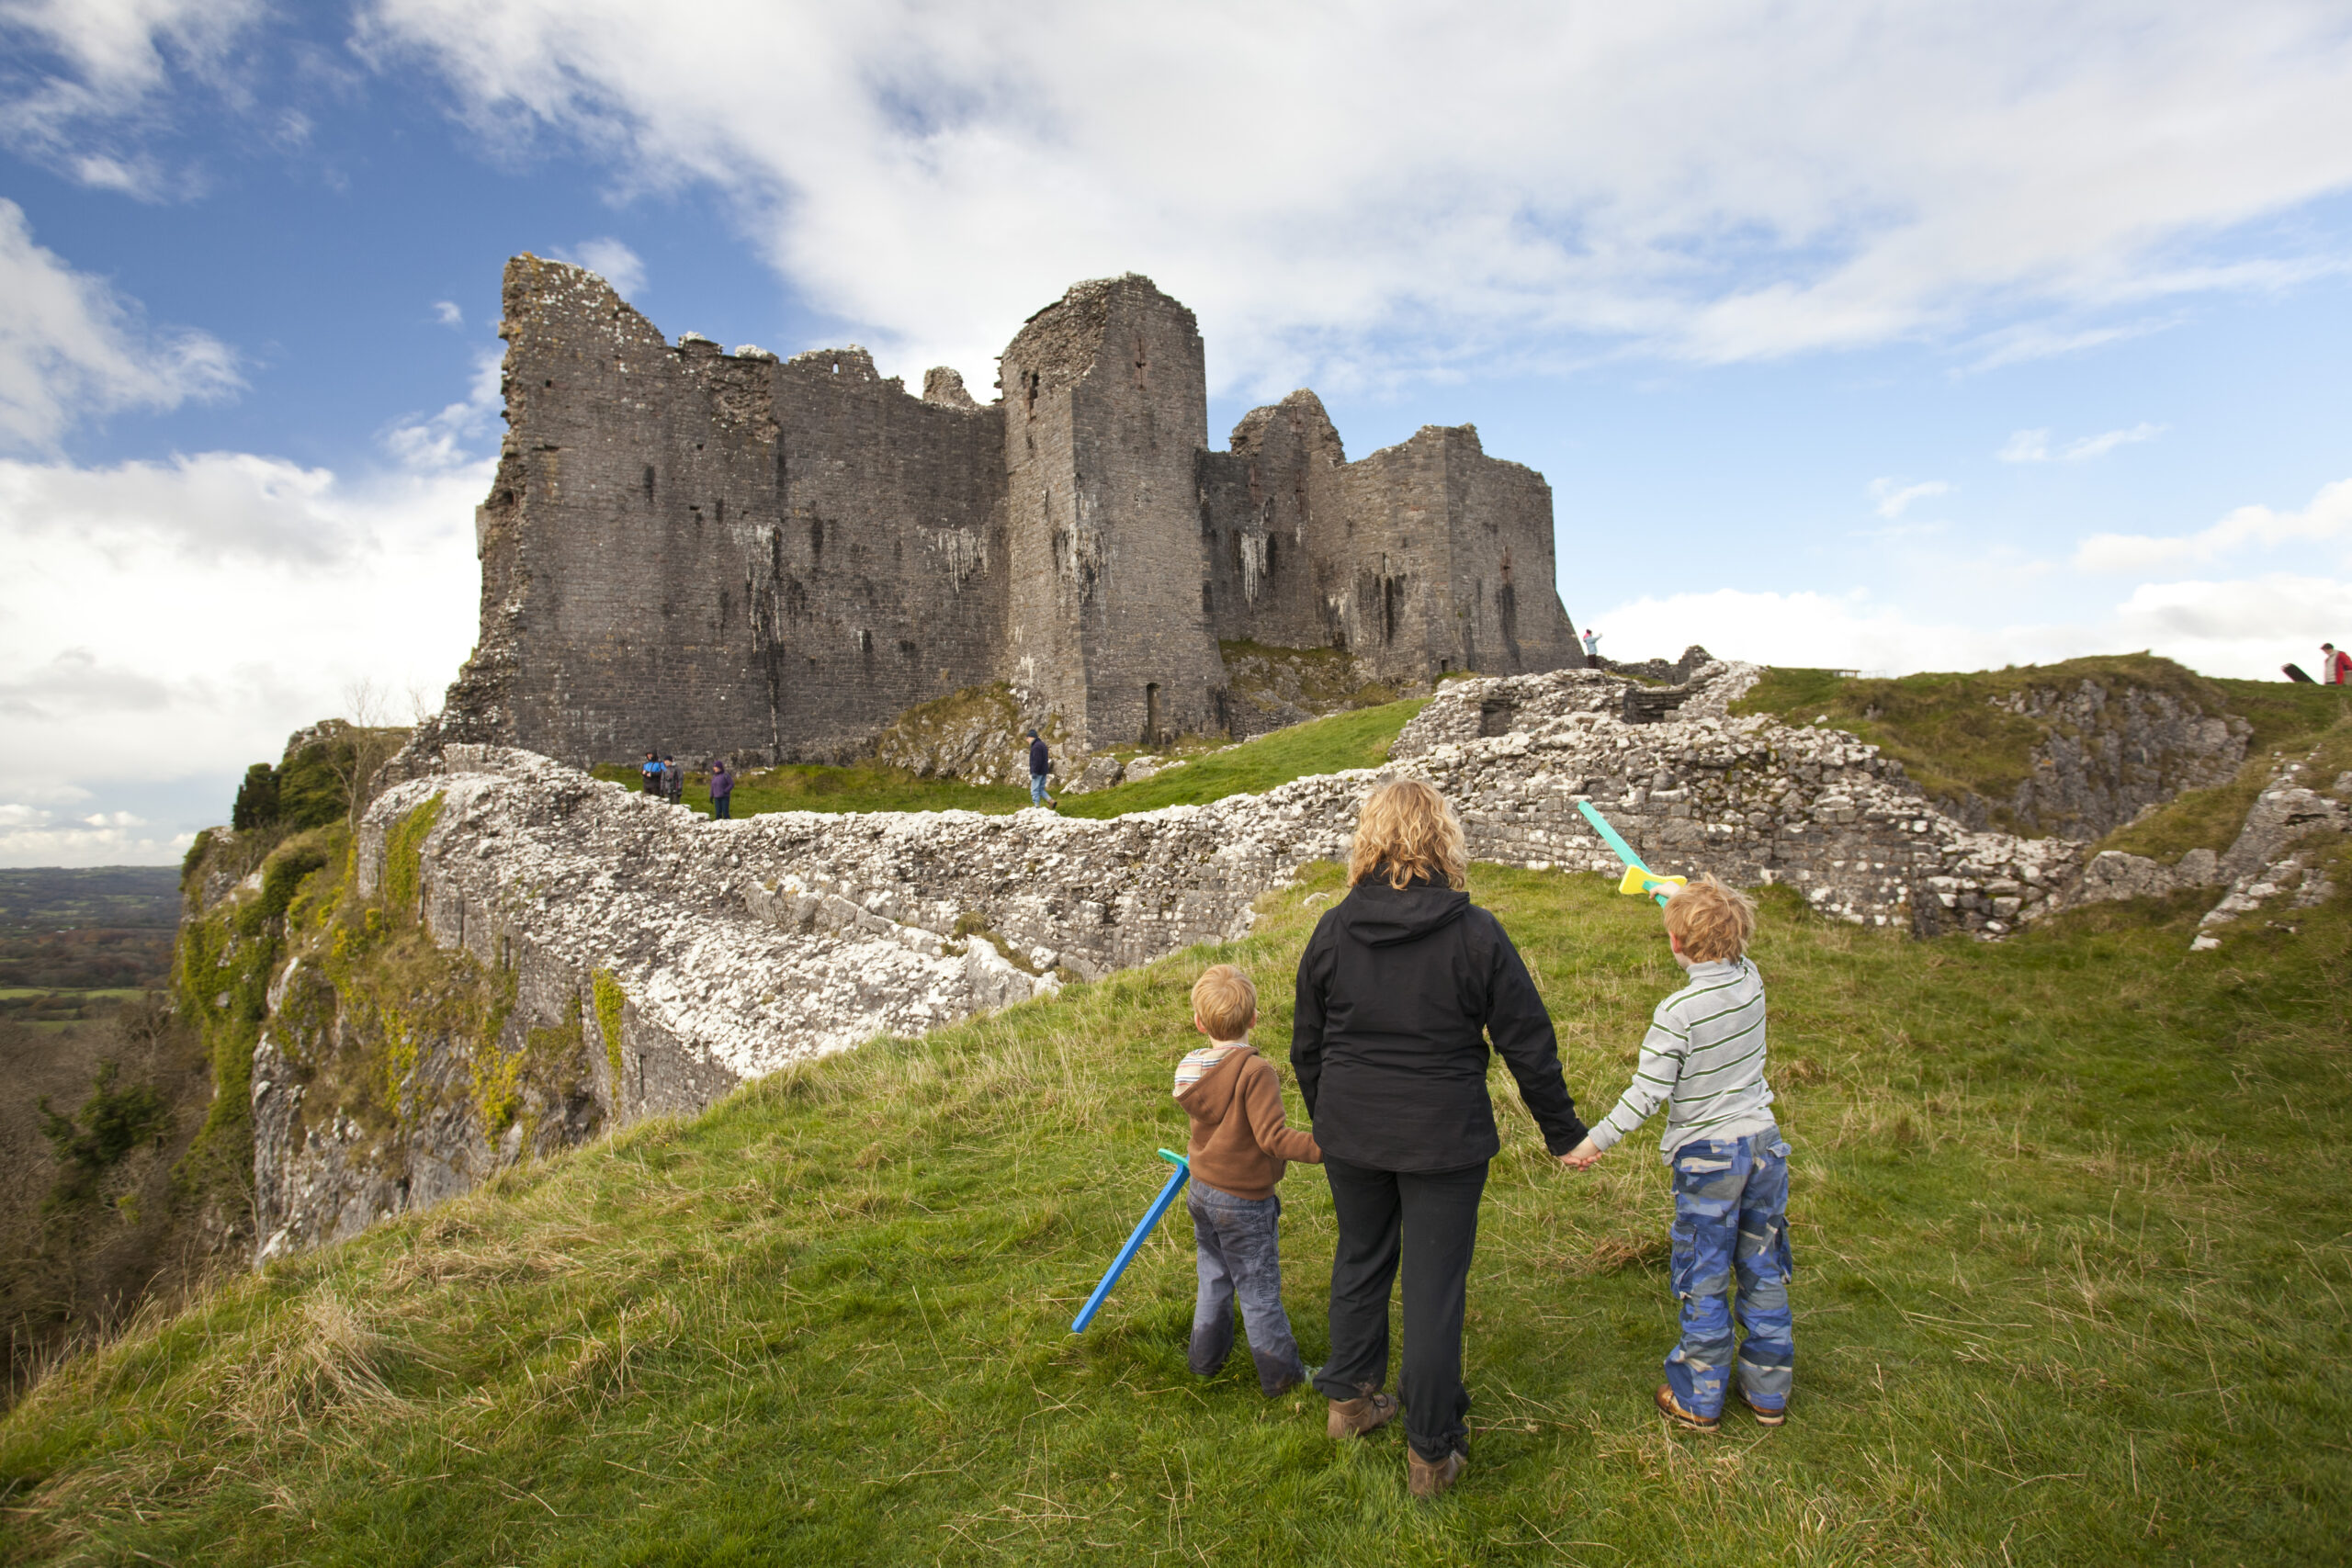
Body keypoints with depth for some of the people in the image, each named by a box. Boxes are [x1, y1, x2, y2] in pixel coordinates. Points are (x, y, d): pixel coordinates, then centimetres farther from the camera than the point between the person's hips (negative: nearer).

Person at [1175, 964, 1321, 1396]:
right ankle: (1281, 1373, 23)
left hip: (1202, 1192, 7)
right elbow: (1273, 1137, -31)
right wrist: (1324, 1148, -32)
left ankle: (1207, 1357, 38)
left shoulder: (1191, 1068, -4)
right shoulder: (1256, 1073, -26)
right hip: (1244, 1203, -7)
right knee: (1259, 1290, 8)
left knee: (1213, 1279, 24)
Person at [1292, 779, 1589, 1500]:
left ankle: (1350, 1399, 40)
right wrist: (1563, 1131, 7)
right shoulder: (1475, 932, -13)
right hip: (1444, 1140, -3)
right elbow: (1529, 1042, -6)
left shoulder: (1332, 930, -4)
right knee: (1434, 1285, 8)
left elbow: (1306, 1046, 5)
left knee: (1360, 1258, 22)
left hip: (1350, 1135, 3)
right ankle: (1431, 1452, 23)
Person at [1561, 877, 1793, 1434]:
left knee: (1704, 1284, 7)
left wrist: (1595, 1141, -11)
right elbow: (1733, 950, 20)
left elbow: (1647, 1093, -21)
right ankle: (1769, 1392, 30)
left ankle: (1699, 1400, 20)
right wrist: (1711, 907, 33)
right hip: (1763, 1141, 6)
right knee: (1764, 1274, 17)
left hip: (1709, 1156, -6)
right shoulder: (1751, 981, -5)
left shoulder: (1677, 1011, -22)